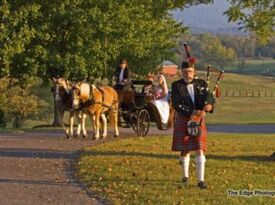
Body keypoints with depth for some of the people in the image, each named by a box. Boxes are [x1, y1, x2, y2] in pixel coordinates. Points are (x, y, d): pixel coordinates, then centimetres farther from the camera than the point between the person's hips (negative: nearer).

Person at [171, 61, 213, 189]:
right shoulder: (176, 86, -5)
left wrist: (209, 106, -26)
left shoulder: (201, 84, 3)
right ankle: (185, 176, 29)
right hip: (183, 121, -1)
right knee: (185, 150, 9)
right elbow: (176, 105, -15)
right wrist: (191, 112, -27)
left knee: (200, 151, -6)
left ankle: (201, 180, -8)